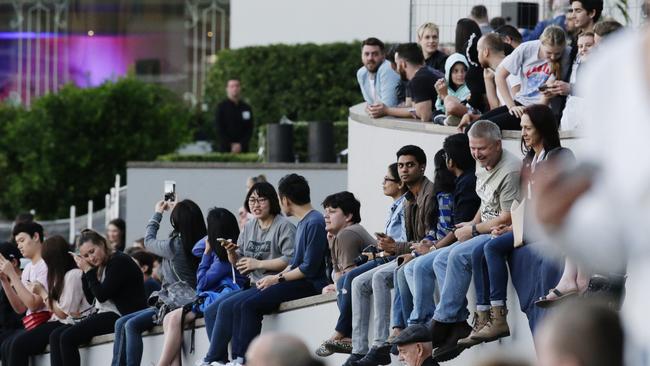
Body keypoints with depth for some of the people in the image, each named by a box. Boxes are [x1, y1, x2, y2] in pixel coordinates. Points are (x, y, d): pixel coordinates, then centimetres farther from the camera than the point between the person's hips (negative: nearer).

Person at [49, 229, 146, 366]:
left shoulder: (119, 261, -10)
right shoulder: (100, 265, 16)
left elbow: (102, 295, -16)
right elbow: (89, 296, 16)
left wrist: (89, 270, -8)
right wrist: (85, 272, 6)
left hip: (121, 315, -10)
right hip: (105, 314, 10)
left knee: (68, 337, -21)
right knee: (55, 336, -3)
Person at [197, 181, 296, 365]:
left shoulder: (284, 226, -7)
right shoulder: (249, 227, 17)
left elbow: (290, 259, -19)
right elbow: (238, 263, 20)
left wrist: (258, 263, -17)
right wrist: (232, 253, -3)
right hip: (253, 285, 9)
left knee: (227, 307, -23)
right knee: (210, 312, -8)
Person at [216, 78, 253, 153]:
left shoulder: (247, 108, 11)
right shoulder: (222, 107, 4)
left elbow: (249, 130, 8)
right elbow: (219, 129, -1)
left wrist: (241, 145, -6)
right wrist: (230, 145, -10)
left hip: (242, 149, 3)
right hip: (226, 149, -3)